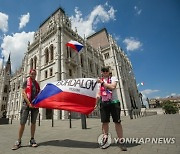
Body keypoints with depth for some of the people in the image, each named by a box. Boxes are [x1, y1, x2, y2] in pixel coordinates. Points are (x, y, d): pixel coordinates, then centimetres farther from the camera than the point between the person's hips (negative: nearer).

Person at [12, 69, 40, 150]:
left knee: (33, 123, 7)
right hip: (26, 104, -3)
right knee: (22, 123, -2)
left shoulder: (37, 84, 16)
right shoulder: (26, 82, 6)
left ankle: (32, 140, 16)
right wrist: (29, 103, -14)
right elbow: (23, 93, -6)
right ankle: (18, 141, 13)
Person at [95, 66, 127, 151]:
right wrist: (96, 104, 10)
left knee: (117, 121, 1)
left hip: (113, 102, -3)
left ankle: (120, 140, 12)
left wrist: (102, 82, -15)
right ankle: (105, 137, 24)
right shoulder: (99, 80, 14)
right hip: (104, 103, 4)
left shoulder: (113, 78, 3)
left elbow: (112, 87, -19)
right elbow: (99, 94, 15)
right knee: (105, 121, 7)